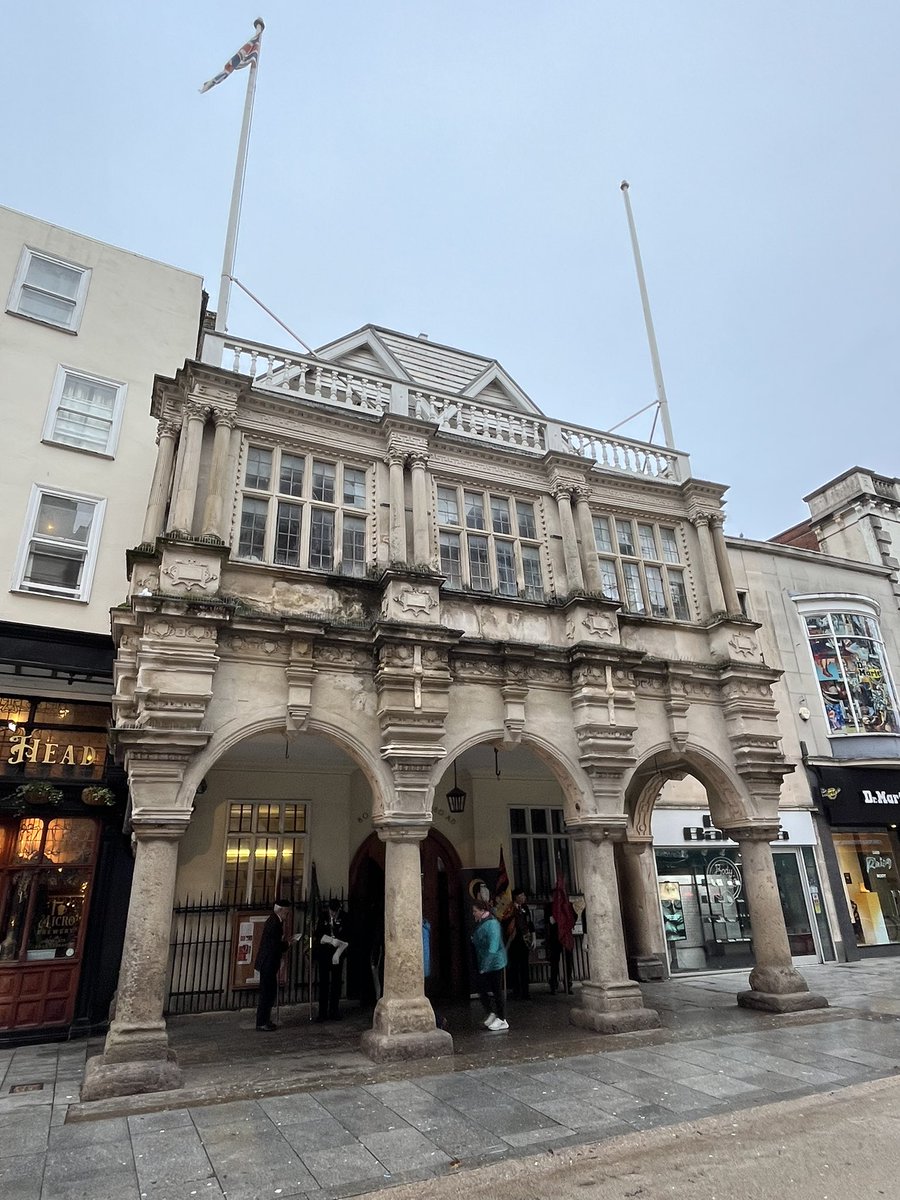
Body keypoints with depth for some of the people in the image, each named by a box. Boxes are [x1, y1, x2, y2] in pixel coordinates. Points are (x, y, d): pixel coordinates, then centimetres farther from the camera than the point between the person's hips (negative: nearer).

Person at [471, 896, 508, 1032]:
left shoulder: (492, 924, -22)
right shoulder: (480, 923, 8)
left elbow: (492, 948, -27)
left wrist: (485, 966, -26)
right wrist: (474, 939, 5)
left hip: (494, 963, -9)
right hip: (484, 964, 9)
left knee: (497, 990, 2)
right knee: (482, 990, 12)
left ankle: (502, 1020, 15)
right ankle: (492, 1013, 29)